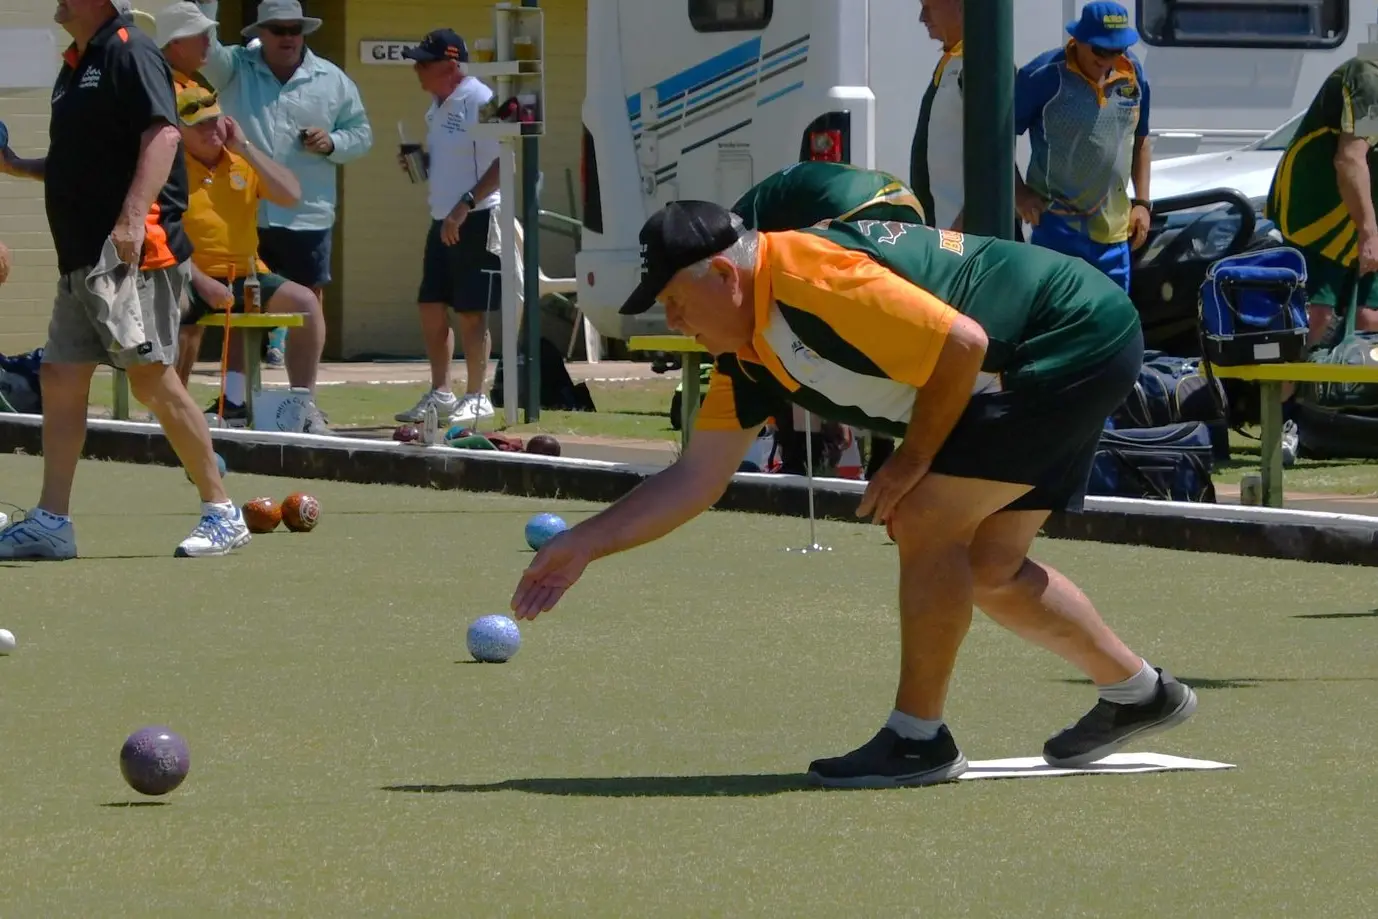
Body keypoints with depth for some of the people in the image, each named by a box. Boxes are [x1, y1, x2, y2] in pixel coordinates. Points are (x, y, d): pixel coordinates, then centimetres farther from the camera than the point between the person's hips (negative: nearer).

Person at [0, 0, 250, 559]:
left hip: (135, 250, -10)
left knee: (152, 380, -11)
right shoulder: (76, 66, 20)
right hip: (82, 257, 10)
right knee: (60, 378, 8)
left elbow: (163, 135, -21)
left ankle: (222, 514, -5)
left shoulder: (129, 52, -9)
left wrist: (133, 219, -29)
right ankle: (50, 524, 11)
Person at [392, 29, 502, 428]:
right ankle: (440, 394, 20)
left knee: (471, 313, -4)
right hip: (444, 221, 9)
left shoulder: (478, 101, -14)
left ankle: (476, 397, 3)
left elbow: (503, 161, -20)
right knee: (431, 307, 10)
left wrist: (464, 206, -25)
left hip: (475, 220, -9)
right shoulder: (438, 107, 15)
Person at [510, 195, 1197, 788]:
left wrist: (913, 461, -17)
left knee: (926, 523, -13)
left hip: (1078, 338, -10)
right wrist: (582, 544, 4)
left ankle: (918, 739, -3)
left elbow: (963, 343, -28)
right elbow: (695, 477, 8)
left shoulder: (812, 277, -27)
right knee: (987, 569, 16)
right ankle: (1139, 693, 34)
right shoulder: (747, 358, 4)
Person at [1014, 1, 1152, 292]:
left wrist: (1142, 202, 12)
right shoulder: (1044, 76, -11)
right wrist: (1019, 192, -11)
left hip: (1114, 231, 6)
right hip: (1057, 226, -6)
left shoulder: (1133, 75, 6)